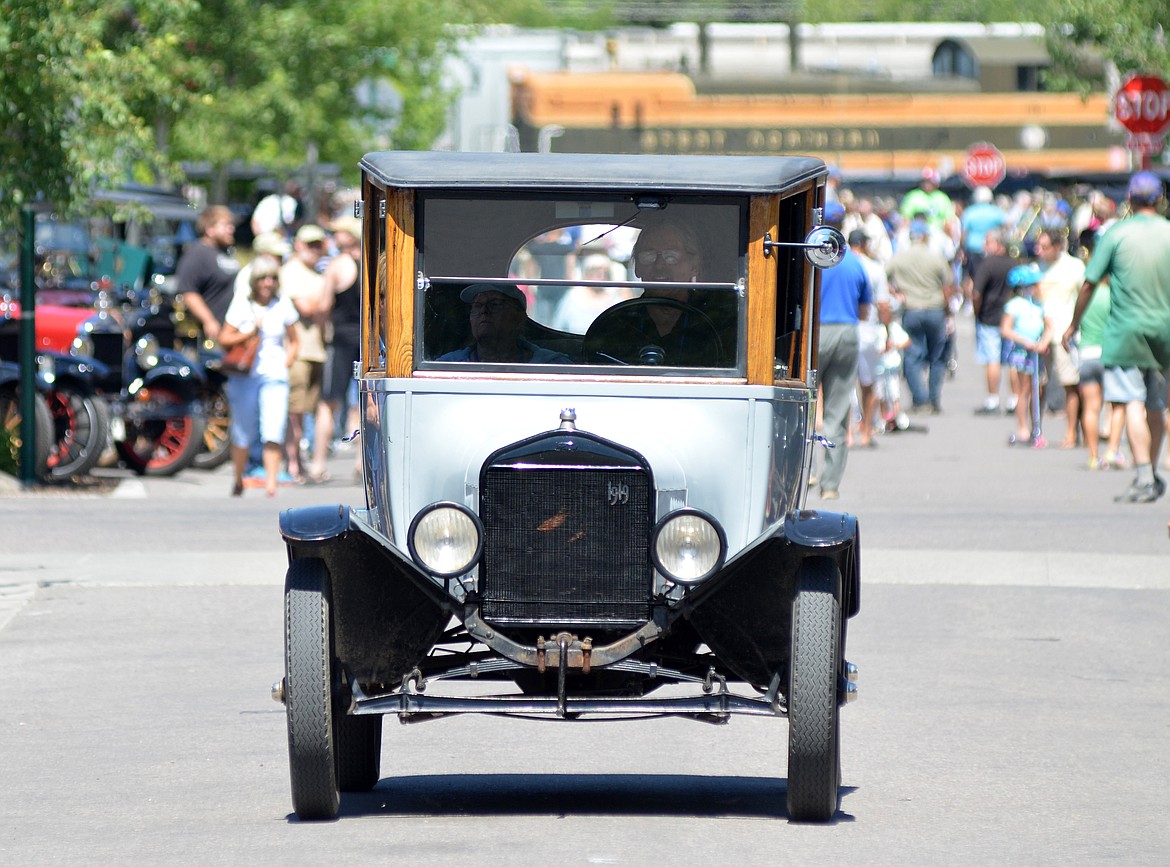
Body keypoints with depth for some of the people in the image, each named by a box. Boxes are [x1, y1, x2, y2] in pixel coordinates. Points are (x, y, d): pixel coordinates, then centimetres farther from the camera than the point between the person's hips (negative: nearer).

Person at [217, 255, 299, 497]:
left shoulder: (284, 305, 6)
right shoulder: (241, 304, 1)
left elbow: (293, 341, 17)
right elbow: (224, 338, 0)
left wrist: (285, 364, 2)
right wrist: (249, 333, -13)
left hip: (274, 377, 0)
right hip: (244, 376, 0)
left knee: (273, 432, -15)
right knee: (243, 434, 6)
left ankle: (271, 484, -15)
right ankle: (238, 481, 26)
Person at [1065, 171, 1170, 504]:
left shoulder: (1116, 234, -6)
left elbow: (1089, 285, -3)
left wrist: (1073, 325, 10)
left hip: (1125, 329, -3)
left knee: (1133, 403, -8)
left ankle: (1143, 478, -19)